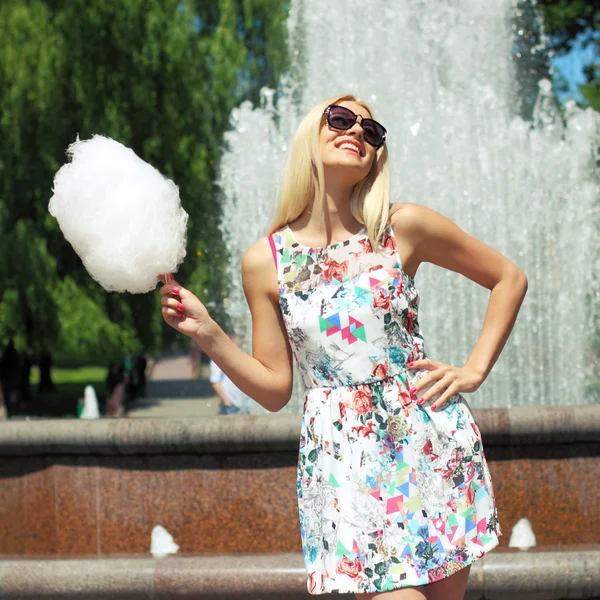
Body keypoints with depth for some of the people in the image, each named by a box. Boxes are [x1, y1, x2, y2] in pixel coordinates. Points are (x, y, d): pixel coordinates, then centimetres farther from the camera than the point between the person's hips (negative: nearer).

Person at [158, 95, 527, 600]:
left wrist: (475, 370, 4)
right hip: (342, 459, -1)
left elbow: (509, 278, 11)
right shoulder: (265, 261, 2)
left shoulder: (403, 227, 0)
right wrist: (207, 334, -6)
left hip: (432, 440, 1)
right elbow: (275, 389, 5)